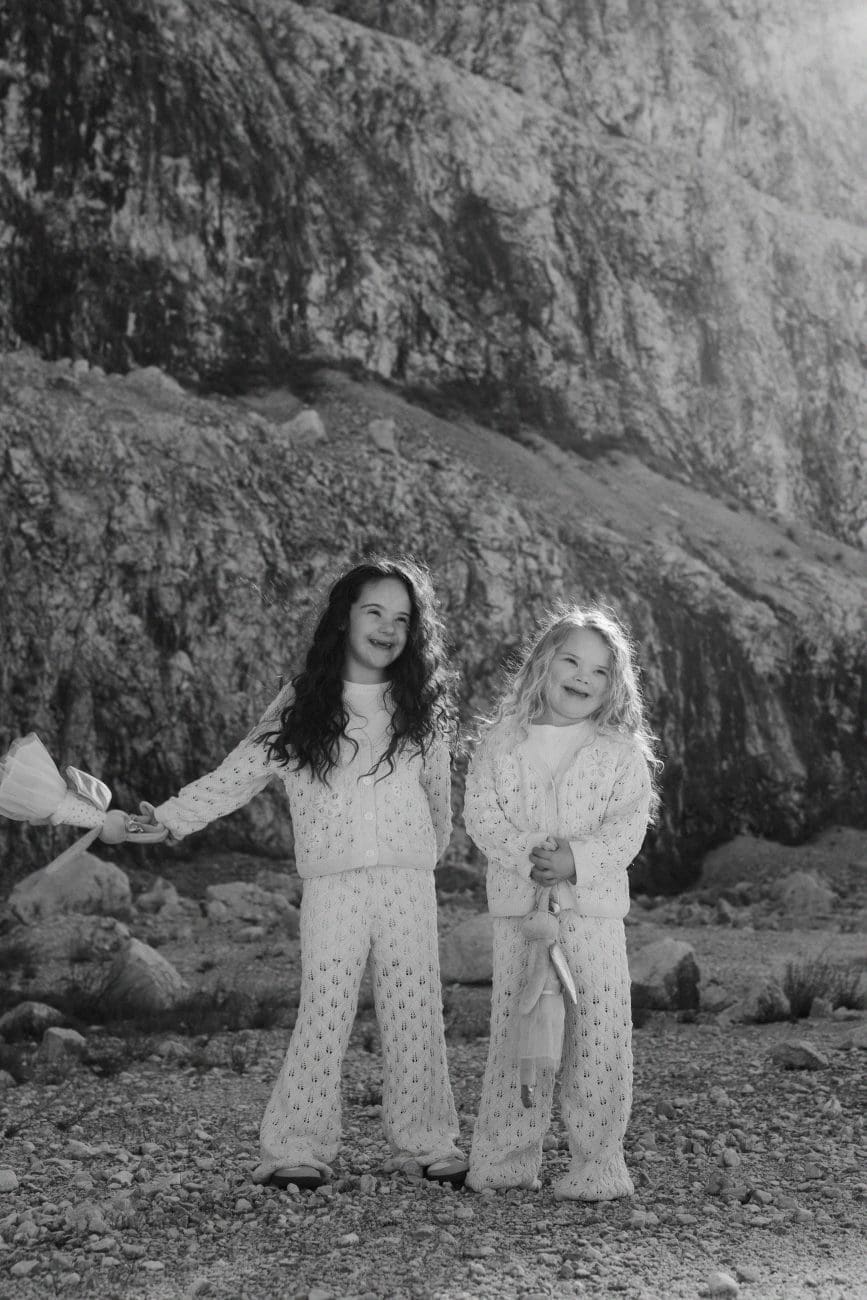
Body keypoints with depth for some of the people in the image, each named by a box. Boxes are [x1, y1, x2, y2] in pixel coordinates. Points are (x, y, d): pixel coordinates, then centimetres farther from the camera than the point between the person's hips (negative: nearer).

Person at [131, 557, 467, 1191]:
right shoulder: (301, 705, 3)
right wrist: (165, 818, -4)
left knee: (415, 1013, 5)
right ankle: (297, 1149, 2)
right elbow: (237, 775, 3)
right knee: (323, 1014, -7)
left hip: (409, 882, 2)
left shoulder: (422, 706, 7)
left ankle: (426, 1143, 17)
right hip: (332, 882, -1)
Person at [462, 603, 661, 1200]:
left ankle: (598, 1165, 9)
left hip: (594, 907, -1)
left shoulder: (622, 750, 2)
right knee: (514, 1028, 6)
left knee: (599, 1033, -1)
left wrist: (578, 858, -19)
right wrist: (526, 853, -18)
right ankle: (506, 1159, 17)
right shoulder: (501, 740, 4)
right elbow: (482, 812, -2)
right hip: (519, 905, 1)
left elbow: (629, 825, -3)